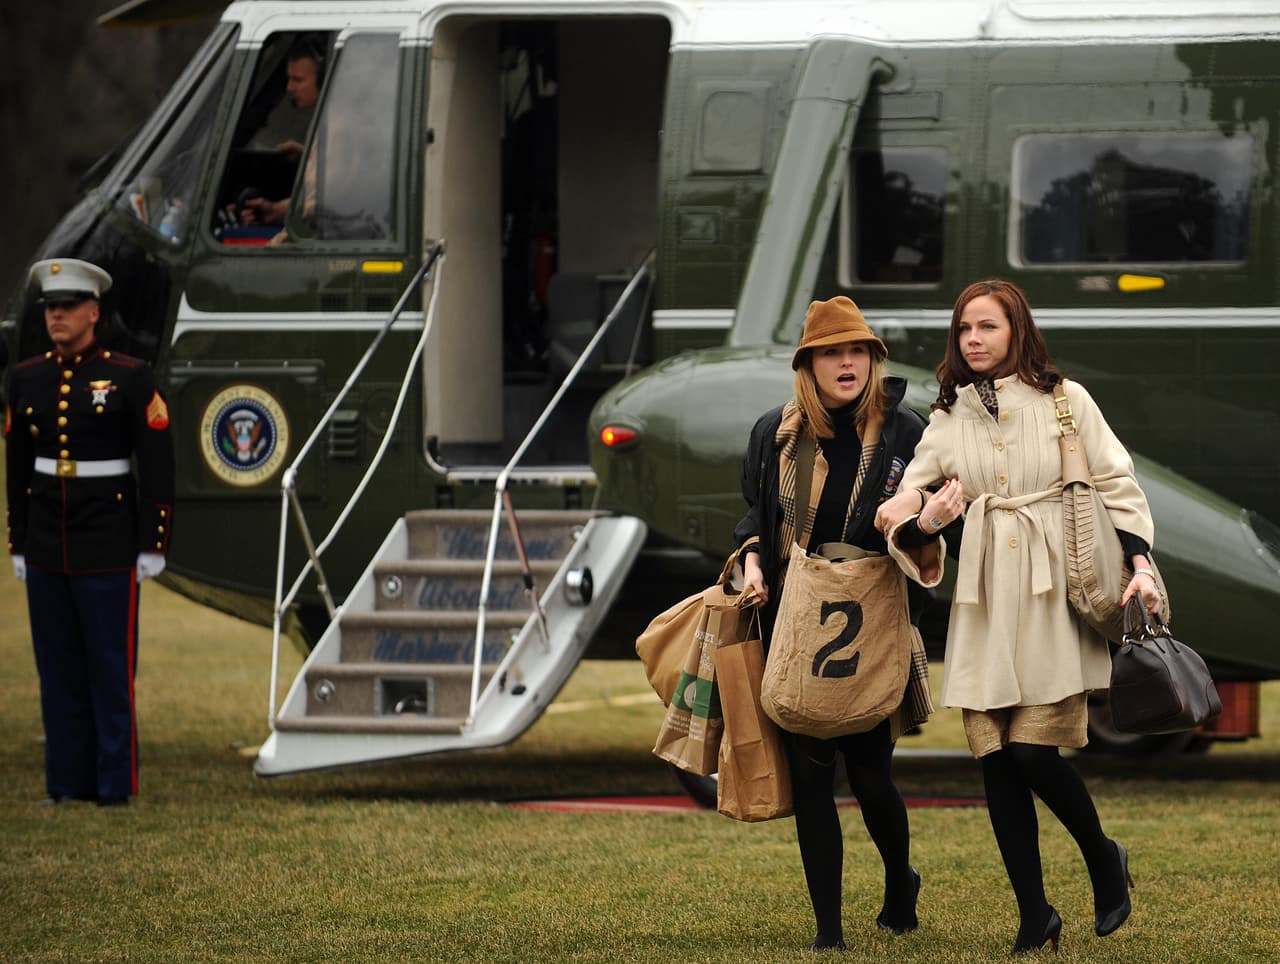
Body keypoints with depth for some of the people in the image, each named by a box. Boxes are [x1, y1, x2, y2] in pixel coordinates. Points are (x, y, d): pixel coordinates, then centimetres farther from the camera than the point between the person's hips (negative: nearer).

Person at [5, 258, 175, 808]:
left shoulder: (129, 378, -8)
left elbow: (158, 467, -8)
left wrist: (153, 547, -11)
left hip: (108, 550, -4)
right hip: (46, 549, 4)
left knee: (110, 666, -3)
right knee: (58, 668, 6)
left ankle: (115, 784, 2)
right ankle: (66, 782, 12)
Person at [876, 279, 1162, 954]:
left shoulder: (1064, 400, 1)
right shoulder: (948, 416, 10)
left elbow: (1116, 486, 2)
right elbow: (904, 507, 8)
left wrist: (1139, 565, -9)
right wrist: (922, 522, -14)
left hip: (1054, 594, -4)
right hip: (984, 600, 4)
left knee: (1034, 751, -13)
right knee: (996, 760, 0)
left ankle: (1104, 858, 15)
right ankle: (1035, 919, 9)